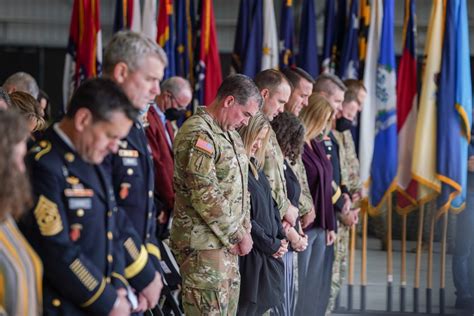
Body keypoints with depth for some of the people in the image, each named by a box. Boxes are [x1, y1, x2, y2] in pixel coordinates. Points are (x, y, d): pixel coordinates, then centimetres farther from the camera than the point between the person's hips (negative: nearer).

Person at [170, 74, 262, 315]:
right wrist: (238, 235, -13)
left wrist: (244, 230, 8)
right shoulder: (197, 134, -16)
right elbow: (205, 195, -21)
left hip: (227, 242, 9)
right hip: (204, 244, -9)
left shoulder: (230, 134, 15)